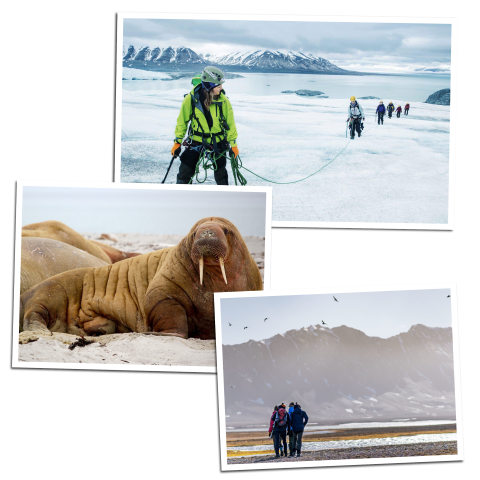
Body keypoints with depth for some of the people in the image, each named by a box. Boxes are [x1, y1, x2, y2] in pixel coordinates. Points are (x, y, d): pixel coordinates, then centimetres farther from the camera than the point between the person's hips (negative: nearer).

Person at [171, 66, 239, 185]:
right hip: (196, 140, -1)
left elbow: (230, 123, -1)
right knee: (185, 172, 0)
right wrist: (177, 142, -1)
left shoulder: (223, 100, -13)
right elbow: (182, 121, -3)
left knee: (220, 173, 11)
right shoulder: (191, 99, -16)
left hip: (217, 142, 1)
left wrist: (233, 144, 0)